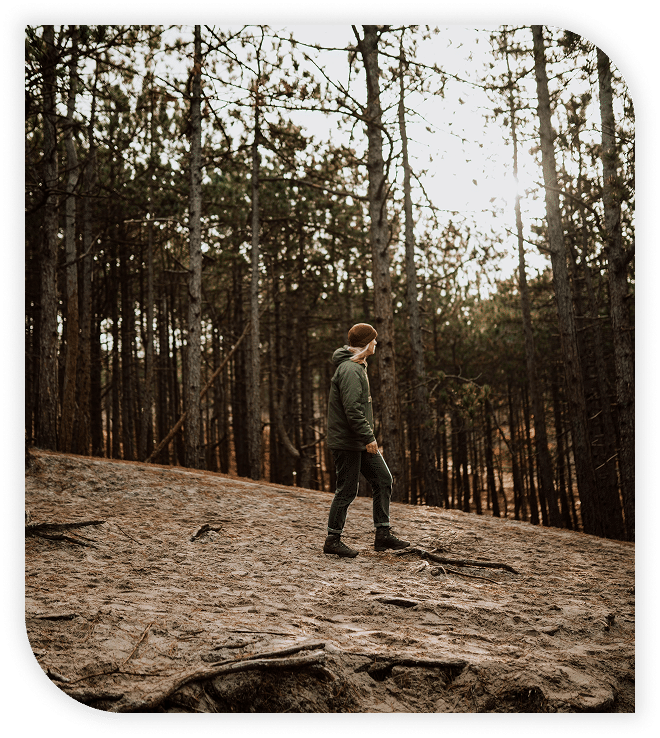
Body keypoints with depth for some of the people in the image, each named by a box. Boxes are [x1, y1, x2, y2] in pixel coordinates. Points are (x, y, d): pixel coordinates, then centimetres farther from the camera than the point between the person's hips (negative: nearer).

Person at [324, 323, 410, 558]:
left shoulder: (357, 367, 17)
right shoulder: (349, 370, -17)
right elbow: (352, 409, -25)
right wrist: (368, 437, -24)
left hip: (360, 442, 10)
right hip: (346, 442, -10)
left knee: (383, 479, 7)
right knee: (347, 490, -3)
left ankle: (383, 533, 11)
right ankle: (333, 540, 10)